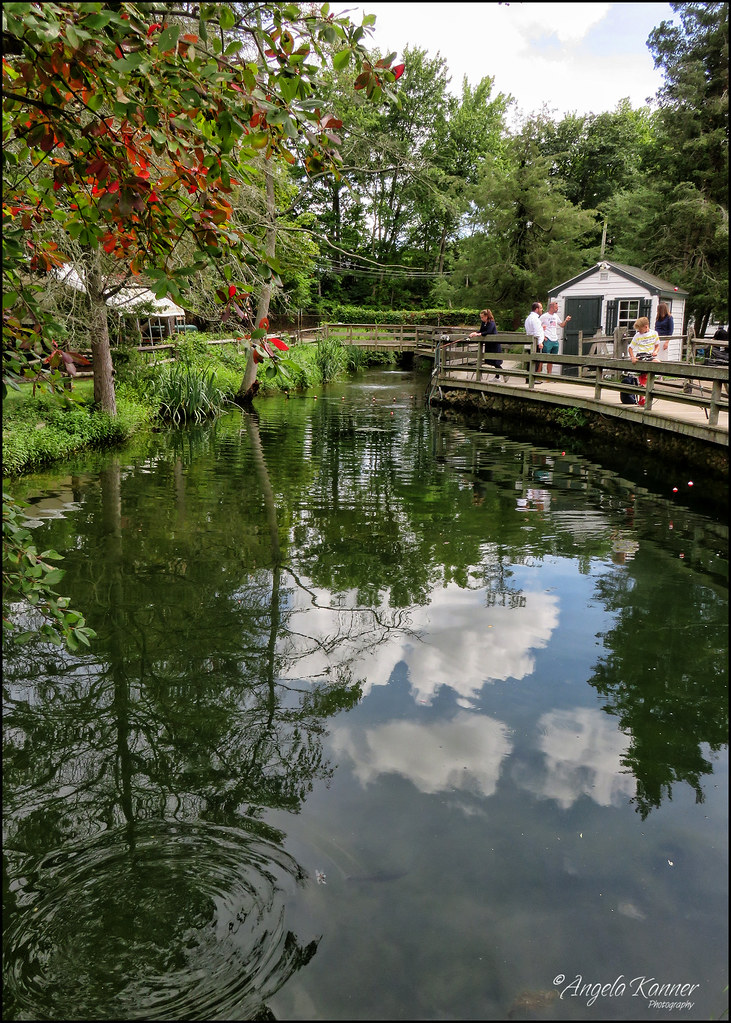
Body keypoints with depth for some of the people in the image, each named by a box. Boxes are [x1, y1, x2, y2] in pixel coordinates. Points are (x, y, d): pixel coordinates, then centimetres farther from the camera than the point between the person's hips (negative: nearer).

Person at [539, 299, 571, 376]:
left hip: (555, 340, 7)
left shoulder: (556, 316, 15)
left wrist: (566, 321, 5)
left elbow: (562, 325, 25)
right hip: (547, 340, -7)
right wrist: (542, 336, -14)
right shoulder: (544, 316, -6)